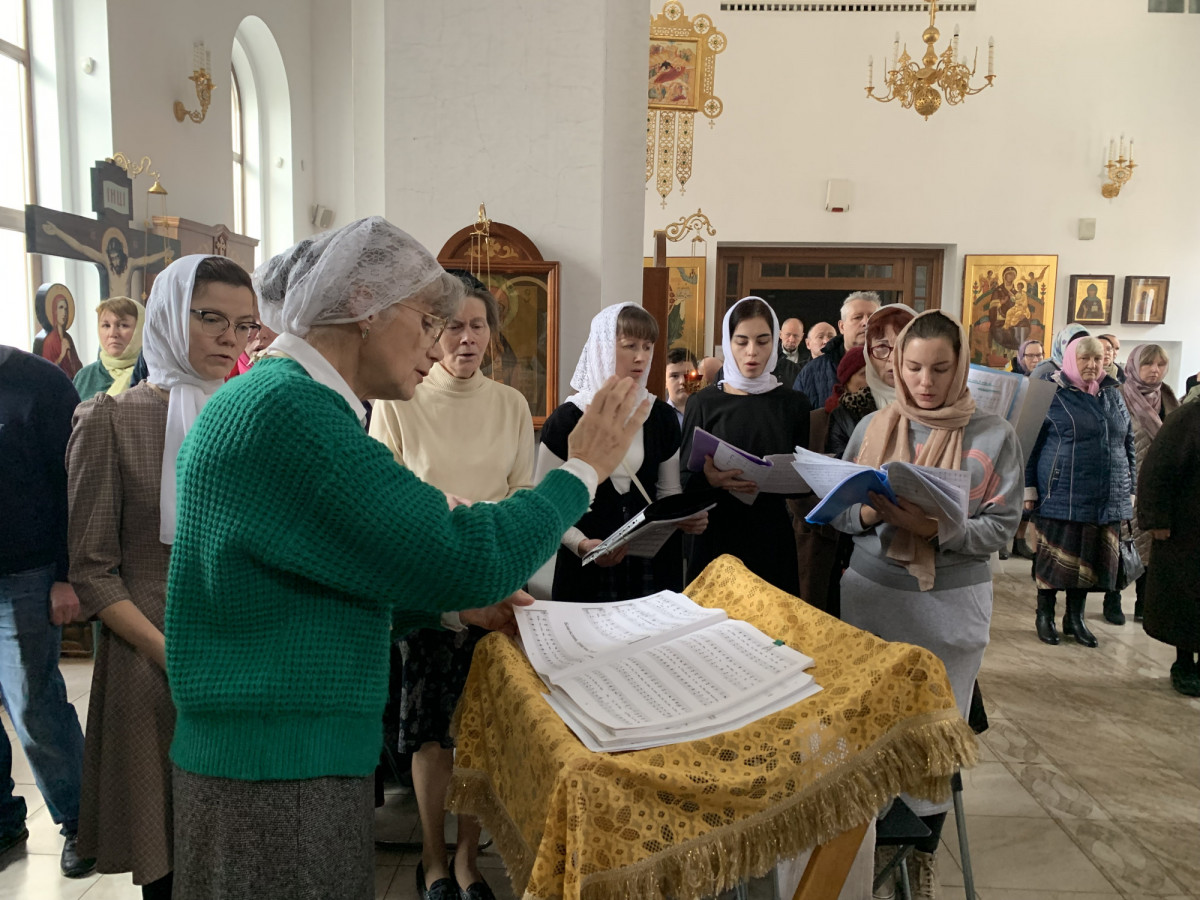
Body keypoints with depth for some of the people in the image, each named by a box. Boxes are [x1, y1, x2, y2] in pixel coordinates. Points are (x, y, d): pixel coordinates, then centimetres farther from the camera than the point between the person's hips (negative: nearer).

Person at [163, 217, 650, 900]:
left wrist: (452, 604, 11)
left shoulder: (270, 396, 11)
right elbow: (463, 558, -25)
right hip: (278, 771, -10)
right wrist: (583, 471, -12)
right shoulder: (288, 408, -21)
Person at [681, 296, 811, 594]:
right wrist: (709, 480, -23)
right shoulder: (704, 404, 0)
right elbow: (683, 479, -3)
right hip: (716, 537, -1)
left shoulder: (793, 404, 4)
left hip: (772, 538, 1)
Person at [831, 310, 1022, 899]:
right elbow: (838, 512, 4)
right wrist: (869, 513, -17)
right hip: (871, 595, 2)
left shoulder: (993, 437, -5)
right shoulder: (873, 428, 1)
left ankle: (924, 852, 31)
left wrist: (935, 527, -23)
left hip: (952, 605, -1)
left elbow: (1001, 528, -7)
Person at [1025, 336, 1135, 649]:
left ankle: (1075, 618, 25)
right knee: (1057, 558, 5)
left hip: (1106, 499, 5)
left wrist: (1130, 489, 13)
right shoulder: (1051, 394, -5)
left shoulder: (1112, 394, 10)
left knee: (1091, 560, 10)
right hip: (1062, 496, -4)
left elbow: (1128, 443, 16)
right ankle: (1045, 615, 21)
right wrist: (1029, 489, -6)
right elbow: (1030, 444, -4)